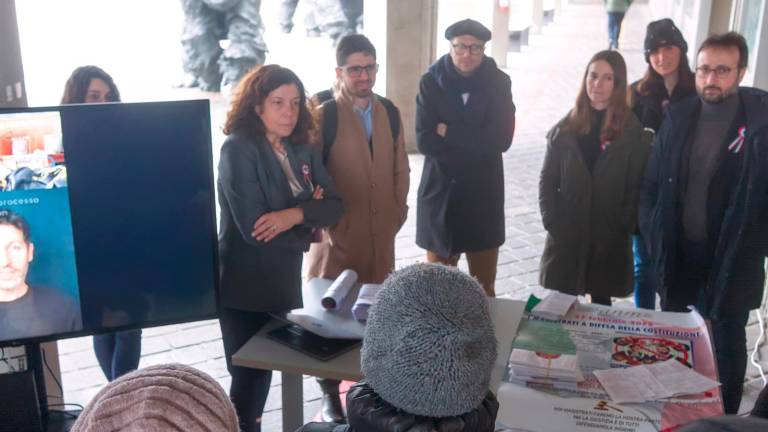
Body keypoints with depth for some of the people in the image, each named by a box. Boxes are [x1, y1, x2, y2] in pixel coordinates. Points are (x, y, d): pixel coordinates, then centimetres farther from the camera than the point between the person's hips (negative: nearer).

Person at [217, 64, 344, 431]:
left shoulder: (301, 149, 6)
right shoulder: (238, 147, -15)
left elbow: (334, 205, -3)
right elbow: (253, 227, -23)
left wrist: (295, 214, -21)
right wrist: (306, 229, -9)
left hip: (283, 282, 6)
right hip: (244, 286, -6)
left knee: (264, 372, 20)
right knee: (248, 377, 5)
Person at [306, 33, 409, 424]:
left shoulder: (389, 112, 6)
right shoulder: (324, 116, -11)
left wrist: (398, 210, 11)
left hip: (381, 232, 5)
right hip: (339, 234, -5)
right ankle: (330, 394, 20)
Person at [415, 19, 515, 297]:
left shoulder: (498, 83, -1)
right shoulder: (431, 82, -2)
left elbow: (501, 139, -12)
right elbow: (424, 141, -11)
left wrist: (448, 132, -12)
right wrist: (475, 141, -14)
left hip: (483, 194, 0)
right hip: (440, 192, 0)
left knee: (484, 289, 9)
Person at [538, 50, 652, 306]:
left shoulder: (633, 132, -2)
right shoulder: (565, 128, 4)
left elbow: (636, 186, -3)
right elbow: (547, 180, 3)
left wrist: (624, 225, -11)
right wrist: (551, 220, -6)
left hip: (610, 237, -1)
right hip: (566, 234, 1)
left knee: (601, 303, 11)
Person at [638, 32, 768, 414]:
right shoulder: (678, 117, 0)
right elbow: (652, 183, 3)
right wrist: (653, 236, -3)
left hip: (732, 260, -3)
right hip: (677, 256, 4)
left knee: (728, 344, 14)